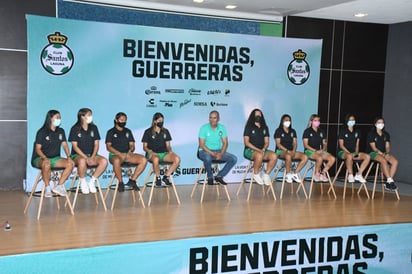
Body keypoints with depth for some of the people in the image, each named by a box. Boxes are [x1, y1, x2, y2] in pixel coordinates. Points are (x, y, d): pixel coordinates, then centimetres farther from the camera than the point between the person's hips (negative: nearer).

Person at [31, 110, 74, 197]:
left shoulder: (61, 131, 10)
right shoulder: (42, 132, -7)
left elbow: (64, 145, 8)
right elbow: (37, 149, -11)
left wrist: (69, 156, -11)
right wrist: (45, 158, -29)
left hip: (55, 158, 6)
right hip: (39, 158, -5)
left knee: (71, 163, -20)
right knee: (46, 164, -40)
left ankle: (59, 186, -14)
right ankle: (47, 188, -21)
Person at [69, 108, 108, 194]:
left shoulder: (94, 128, 9)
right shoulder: (75, 129, -2)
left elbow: (96, 145, 6)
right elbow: (75, 146, -7)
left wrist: (92, 157, -12)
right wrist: (86, 157, -19)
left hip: (91, 155, 4)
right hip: (78, 155, -4)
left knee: (104, 161, -25)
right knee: (82, 161, -40)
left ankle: (92, 181, -11)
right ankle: (83, 182, -14)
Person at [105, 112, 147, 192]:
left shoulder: (128, 131, 22)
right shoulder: (111, 132, 10)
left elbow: (132, 145, 17)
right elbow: (108, 146, -1)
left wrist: (130, 151, -8)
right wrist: (120, 154, -16)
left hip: (127, 154, 4)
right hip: (115, 155, -4)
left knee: (143, 160, -22)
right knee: (117, 161, -42)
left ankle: (132, 180, -12)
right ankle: (120, 182, -20)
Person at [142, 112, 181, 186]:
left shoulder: (165, 131, 18)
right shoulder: (148, 132, 6)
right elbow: (144, 147, 5)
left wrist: (170, 150, -3)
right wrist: (150, 151, -15)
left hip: (164, 153, 4)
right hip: (153, 153, -4)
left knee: (177, 159, -27)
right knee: (156, 159, -42)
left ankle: (166, 176, -11)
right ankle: (158, 177, -17)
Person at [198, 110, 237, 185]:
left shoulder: (222, 128, 3)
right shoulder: (204, 128, -9)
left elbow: (225, 143, 2)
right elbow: (201, 145, -12)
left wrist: (221, 154, -17)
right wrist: (212, 154, -24)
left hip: (219, 151, 4)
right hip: (205, 151, -4)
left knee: (234, 159, -15)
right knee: (208, 158, -39)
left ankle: (219, 176, -1)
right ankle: (210, 177, -11)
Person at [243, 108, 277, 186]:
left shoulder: (265, 128, 17)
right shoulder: (249, 127, 3)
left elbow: (266, 142, 14)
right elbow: (246, 142, -5)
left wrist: (263, 149, -9)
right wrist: (257, 149, -15)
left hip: (262, 150, 5)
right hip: (250, 150, -5)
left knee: (274, 156, -25)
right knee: (259, 156, -39)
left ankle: (266, 174, -10)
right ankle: (256, 174, -16)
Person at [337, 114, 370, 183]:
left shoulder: (357, 131, 15)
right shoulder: (342, 131, 0)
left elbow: (357, 144, 15)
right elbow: (341, 145, -5)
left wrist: (356, 153, -3)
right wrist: (349, 152, -17)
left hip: (354, 152, 5)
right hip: (343, 152, -5)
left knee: (367, 156, -19)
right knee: (350, 156, -41)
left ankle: (359, 174, -16)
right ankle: (350, 175, -27)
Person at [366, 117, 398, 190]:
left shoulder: (386, 134, 15)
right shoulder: (371, 134, -2)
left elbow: (387, 146, 9)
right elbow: (374, 148, -9)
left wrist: (387, 153, -12)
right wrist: (383, 155, -19)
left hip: (384, 153, 5)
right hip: (373, 153, -5)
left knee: (395, 161, -23)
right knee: (384, 160, -36)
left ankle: (388, 182, -23)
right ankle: (390, 181, -33)